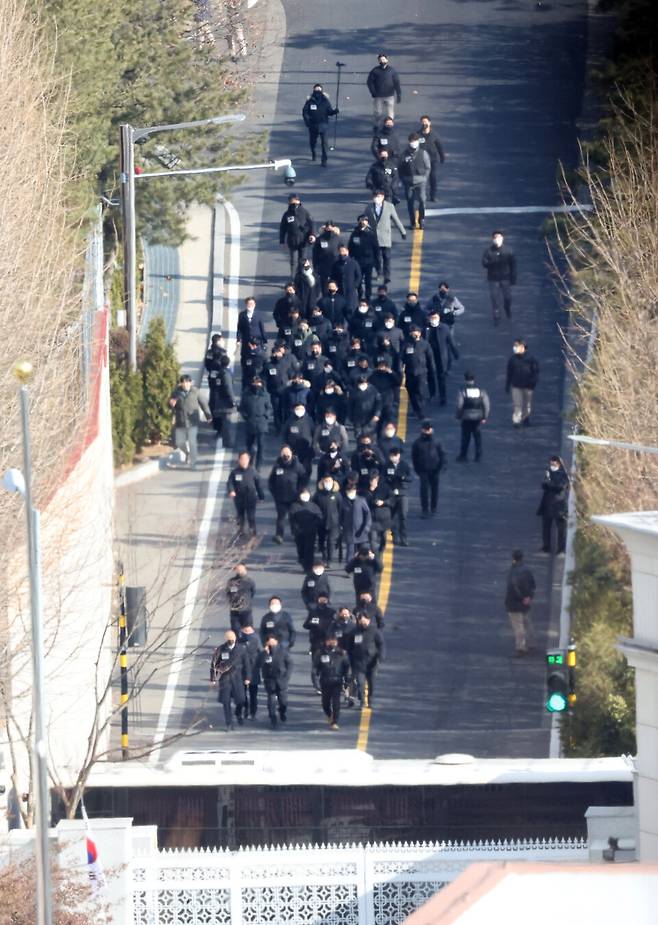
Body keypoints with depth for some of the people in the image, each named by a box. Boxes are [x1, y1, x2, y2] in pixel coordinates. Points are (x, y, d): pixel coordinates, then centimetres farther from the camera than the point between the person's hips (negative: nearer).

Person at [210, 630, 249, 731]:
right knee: (226, 702, 0)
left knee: (240, 700, -3)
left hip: (237, 677, 1)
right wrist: (213, 679, 0)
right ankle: (229, 724, 10)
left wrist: (246, 678, 6)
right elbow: (213, 665, 1)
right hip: (224, 678, -1)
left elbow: (246, 664, 7)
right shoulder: (220, 650, -5)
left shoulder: (240, 649, -1)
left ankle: (238, 714, 31)